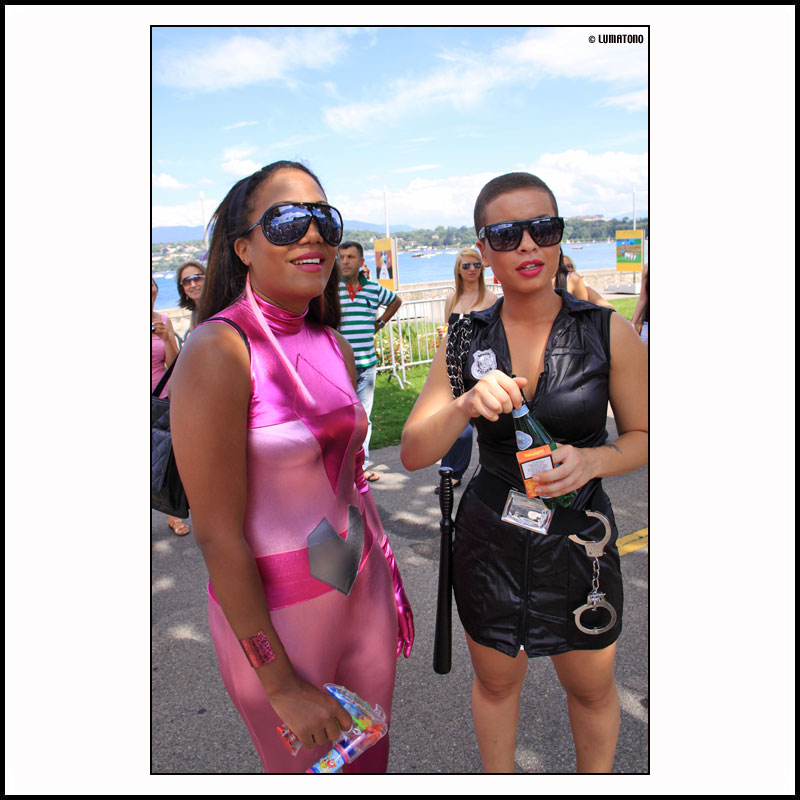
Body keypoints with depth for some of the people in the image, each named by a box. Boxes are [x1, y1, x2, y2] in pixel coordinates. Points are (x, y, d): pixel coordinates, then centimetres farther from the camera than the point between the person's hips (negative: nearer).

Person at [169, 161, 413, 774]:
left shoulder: (335, 347, 1)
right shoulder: (218, 351, -20)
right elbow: (218, 536, -20)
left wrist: (389, 582, 13)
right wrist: (282, 686, -15)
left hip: (361, 588, 6)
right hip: (273, 610, -5)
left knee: (369, 758, 23)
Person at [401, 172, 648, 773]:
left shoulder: (610, 333, -10)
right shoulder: (466, 340, -6)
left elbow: (642, 437, -1)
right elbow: (413, 455, -10)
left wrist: (593, 460, -22)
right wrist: (464, 405, -29)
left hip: (578, 536, -1)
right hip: (489, 536, 1)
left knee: (591, 688, 19)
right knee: (496, 681, 21)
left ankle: (596, 779, 50)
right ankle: (499, 782, 49)